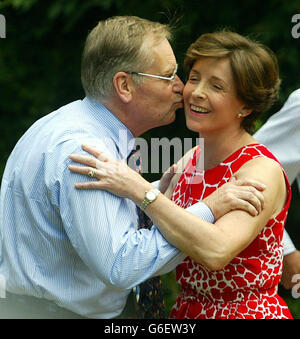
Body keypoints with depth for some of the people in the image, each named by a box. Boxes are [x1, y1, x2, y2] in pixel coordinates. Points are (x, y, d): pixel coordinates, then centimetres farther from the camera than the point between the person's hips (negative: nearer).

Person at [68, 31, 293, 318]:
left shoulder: (263, 171, -20)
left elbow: (216, 251, -35)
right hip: (186, 310, 7)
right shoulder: (190, 160, 3)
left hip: (248, 311, -7)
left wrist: (138, 189, -36)